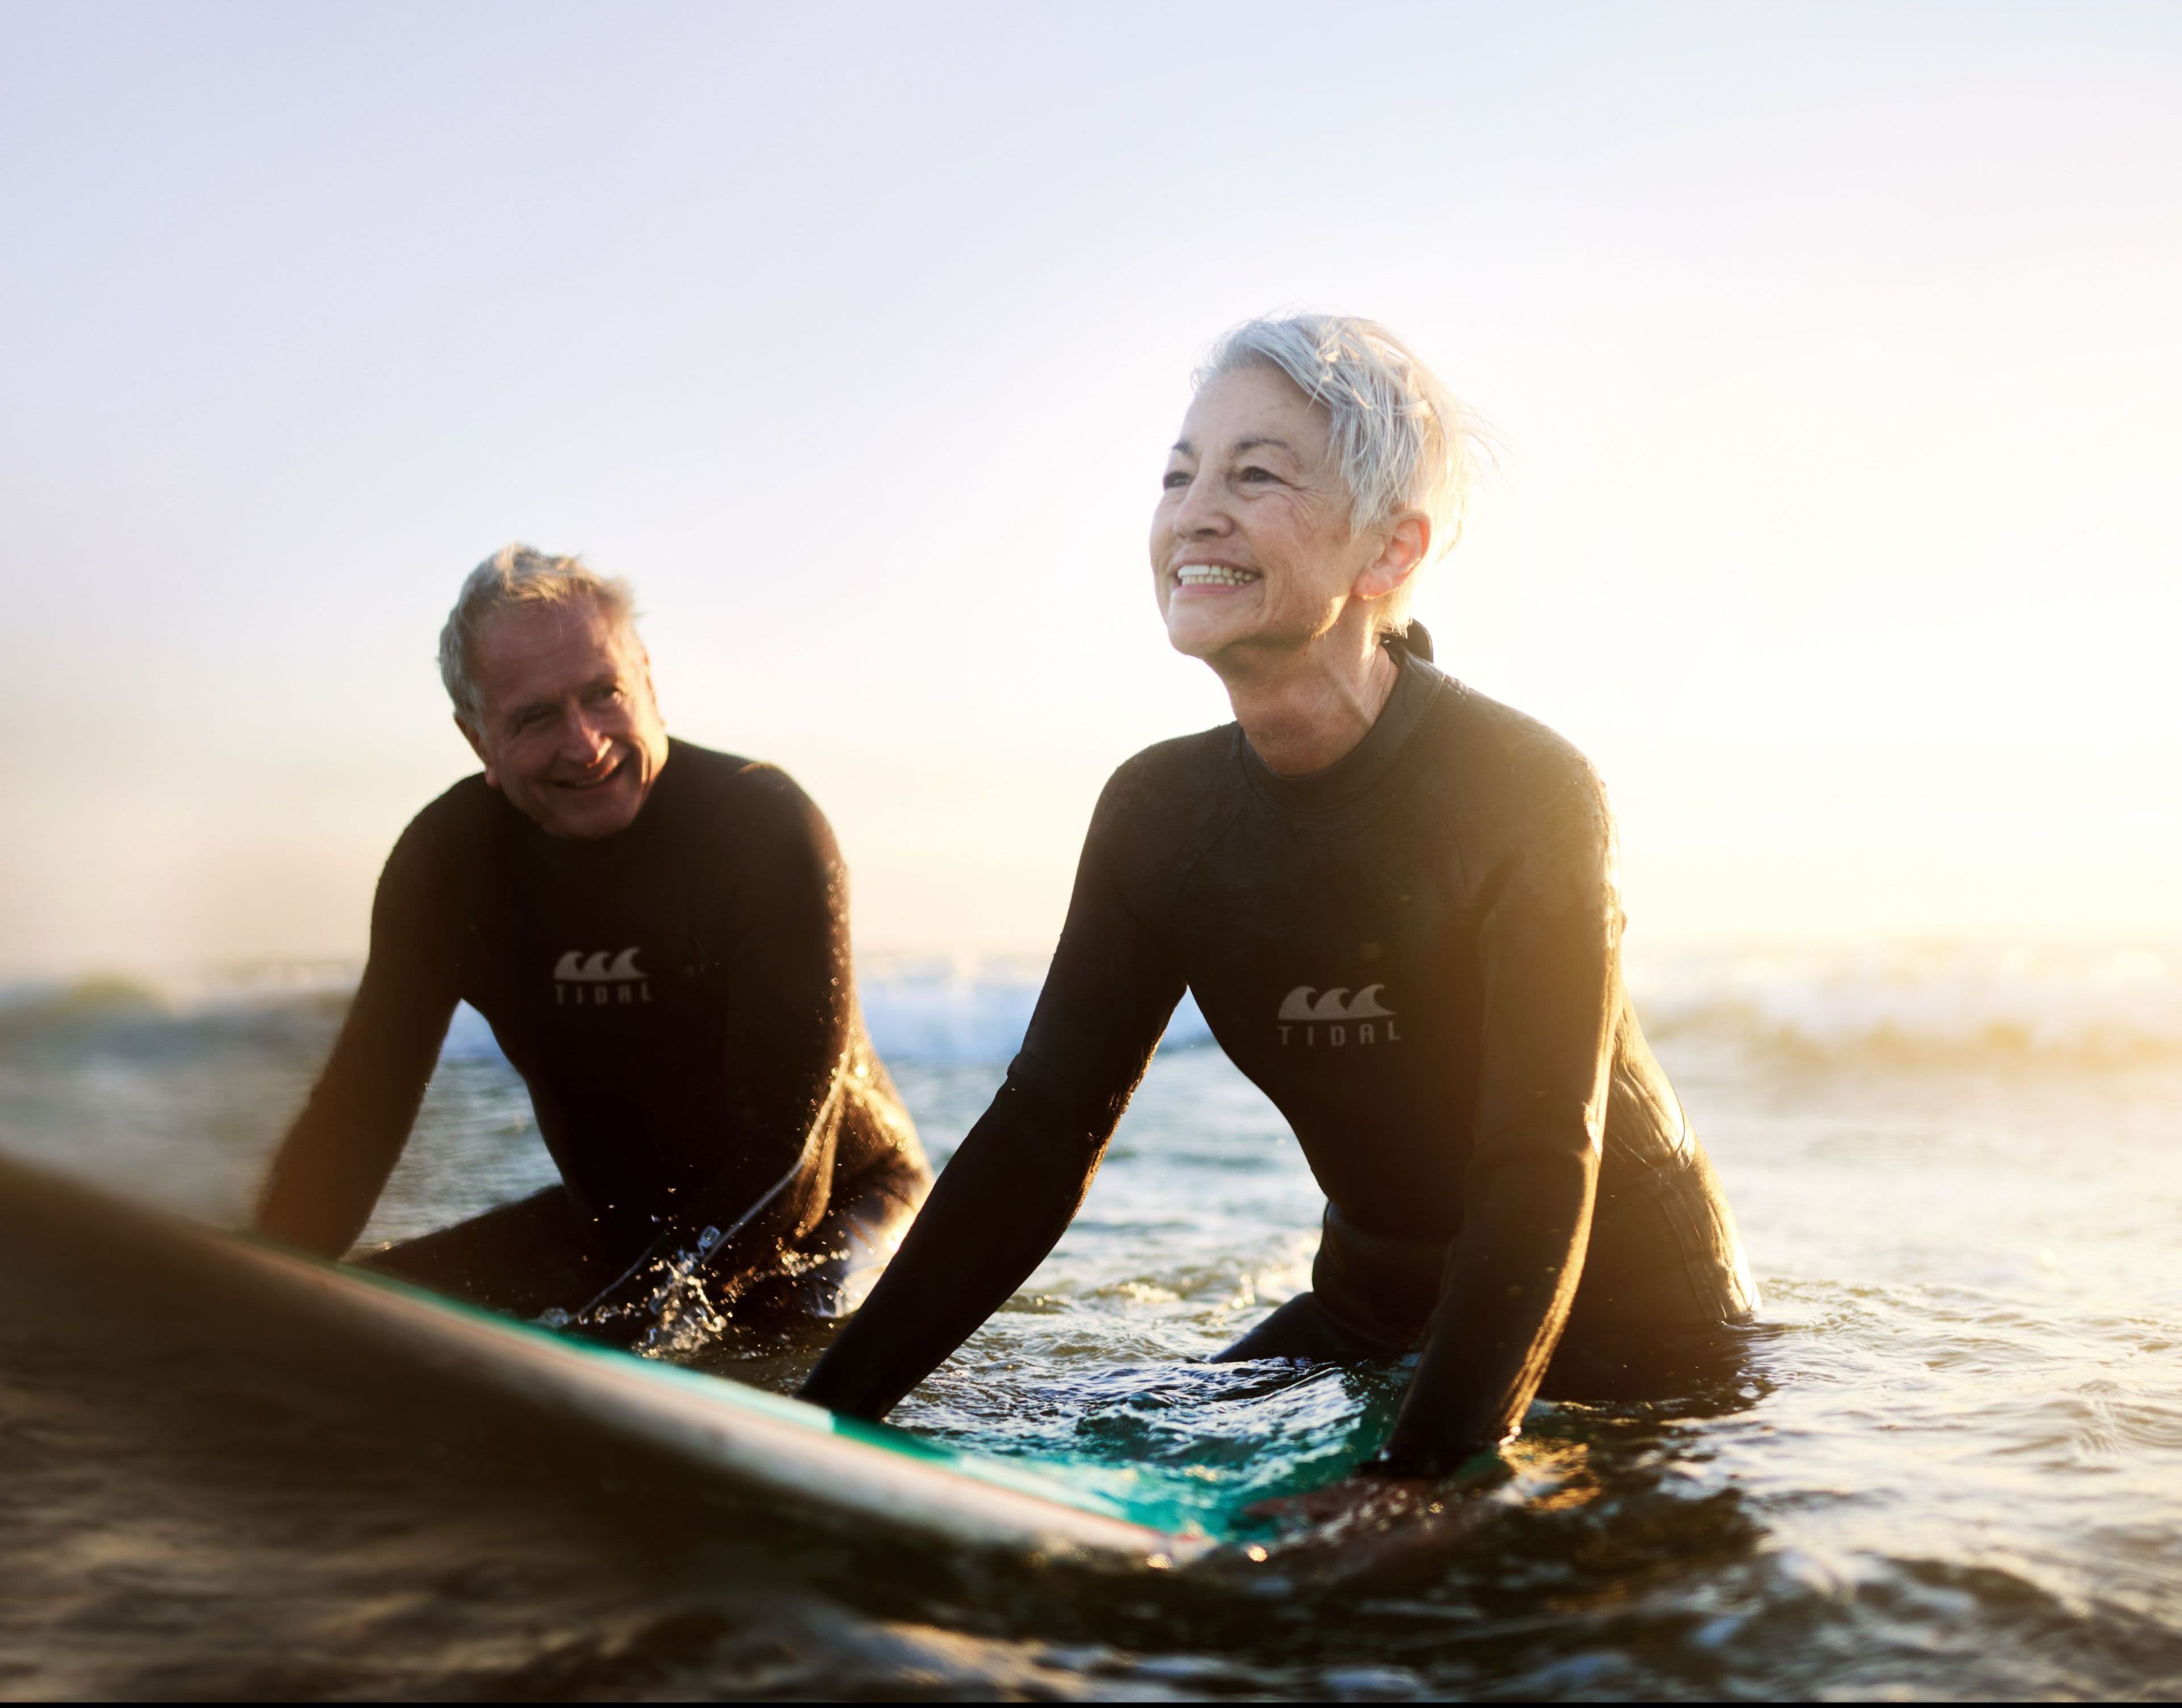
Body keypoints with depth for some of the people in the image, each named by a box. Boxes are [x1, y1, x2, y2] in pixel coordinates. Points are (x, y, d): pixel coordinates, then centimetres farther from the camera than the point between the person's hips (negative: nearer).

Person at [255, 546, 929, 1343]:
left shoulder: (764, 825, -22)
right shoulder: (447, 857, -8)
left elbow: (783, 1156, -27)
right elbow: (357, 1112, -3)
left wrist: (619, 1335, -38)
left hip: (838, 1198, -5)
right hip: (611, 1225, 5)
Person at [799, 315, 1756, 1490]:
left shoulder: (1527, 794, -24)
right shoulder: (1160, 813, -9)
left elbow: (1542, 1175, -30)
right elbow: (1040, 1135, -8)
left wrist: (1422, 1483, -44)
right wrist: (831, 1411, -18)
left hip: (1622, 1318, -3)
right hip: (1374, 1309, 4)